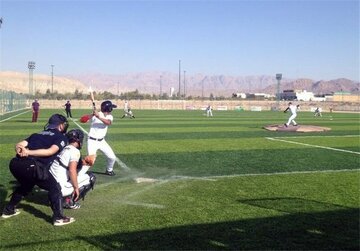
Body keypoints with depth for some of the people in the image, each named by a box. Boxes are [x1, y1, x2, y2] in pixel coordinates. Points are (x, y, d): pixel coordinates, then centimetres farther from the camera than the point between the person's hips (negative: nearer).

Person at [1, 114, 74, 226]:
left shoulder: (37, 134, 30)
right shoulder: (62, 138, 12)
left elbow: (19, 145, 15)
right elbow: (50, 151, -7)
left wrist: (20, 151, -6)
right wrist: (28, 152, -11)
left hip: (15, 164, 7)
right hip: (32, 166, -7)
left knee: (26, 185, 35)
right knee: (54, 188, 10)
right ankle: (58, 218, 6)